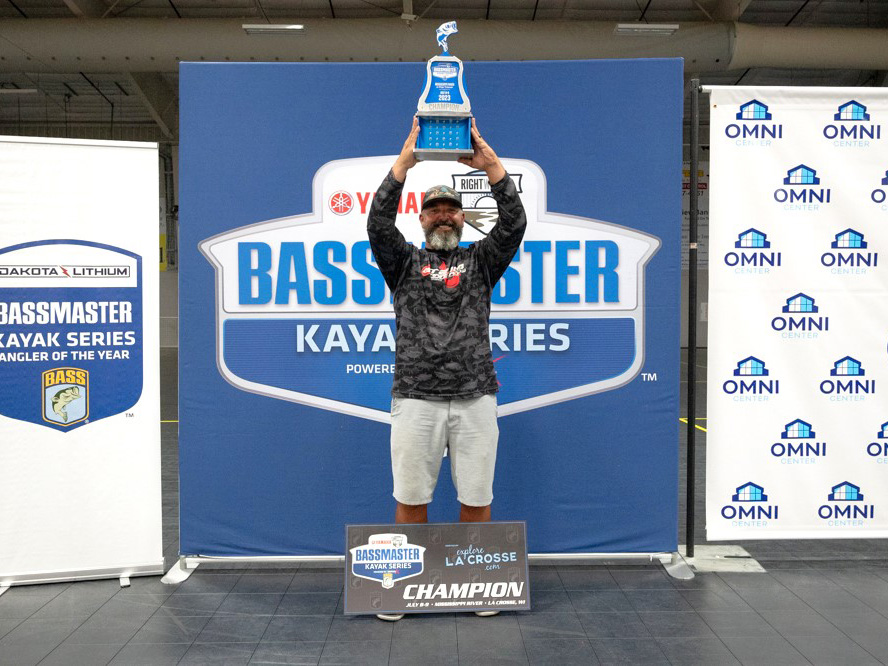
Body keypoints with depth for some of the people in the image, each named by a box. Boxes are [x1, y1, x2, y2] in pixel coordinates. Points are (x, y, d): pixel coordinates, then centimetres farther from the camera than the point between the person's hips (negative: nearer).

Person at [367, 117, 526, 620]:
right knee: (411, 496, 4)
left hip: (475, 398, 1)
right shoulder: (405, 262, 12)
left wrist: (490, 163, -13)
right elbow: (379, 224, -6)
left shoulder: (480, 261, 13)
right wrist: (406, 159, -14)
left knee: (477, 496, 6)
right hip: (416, 398, -1)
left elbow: (514, 224, -3)